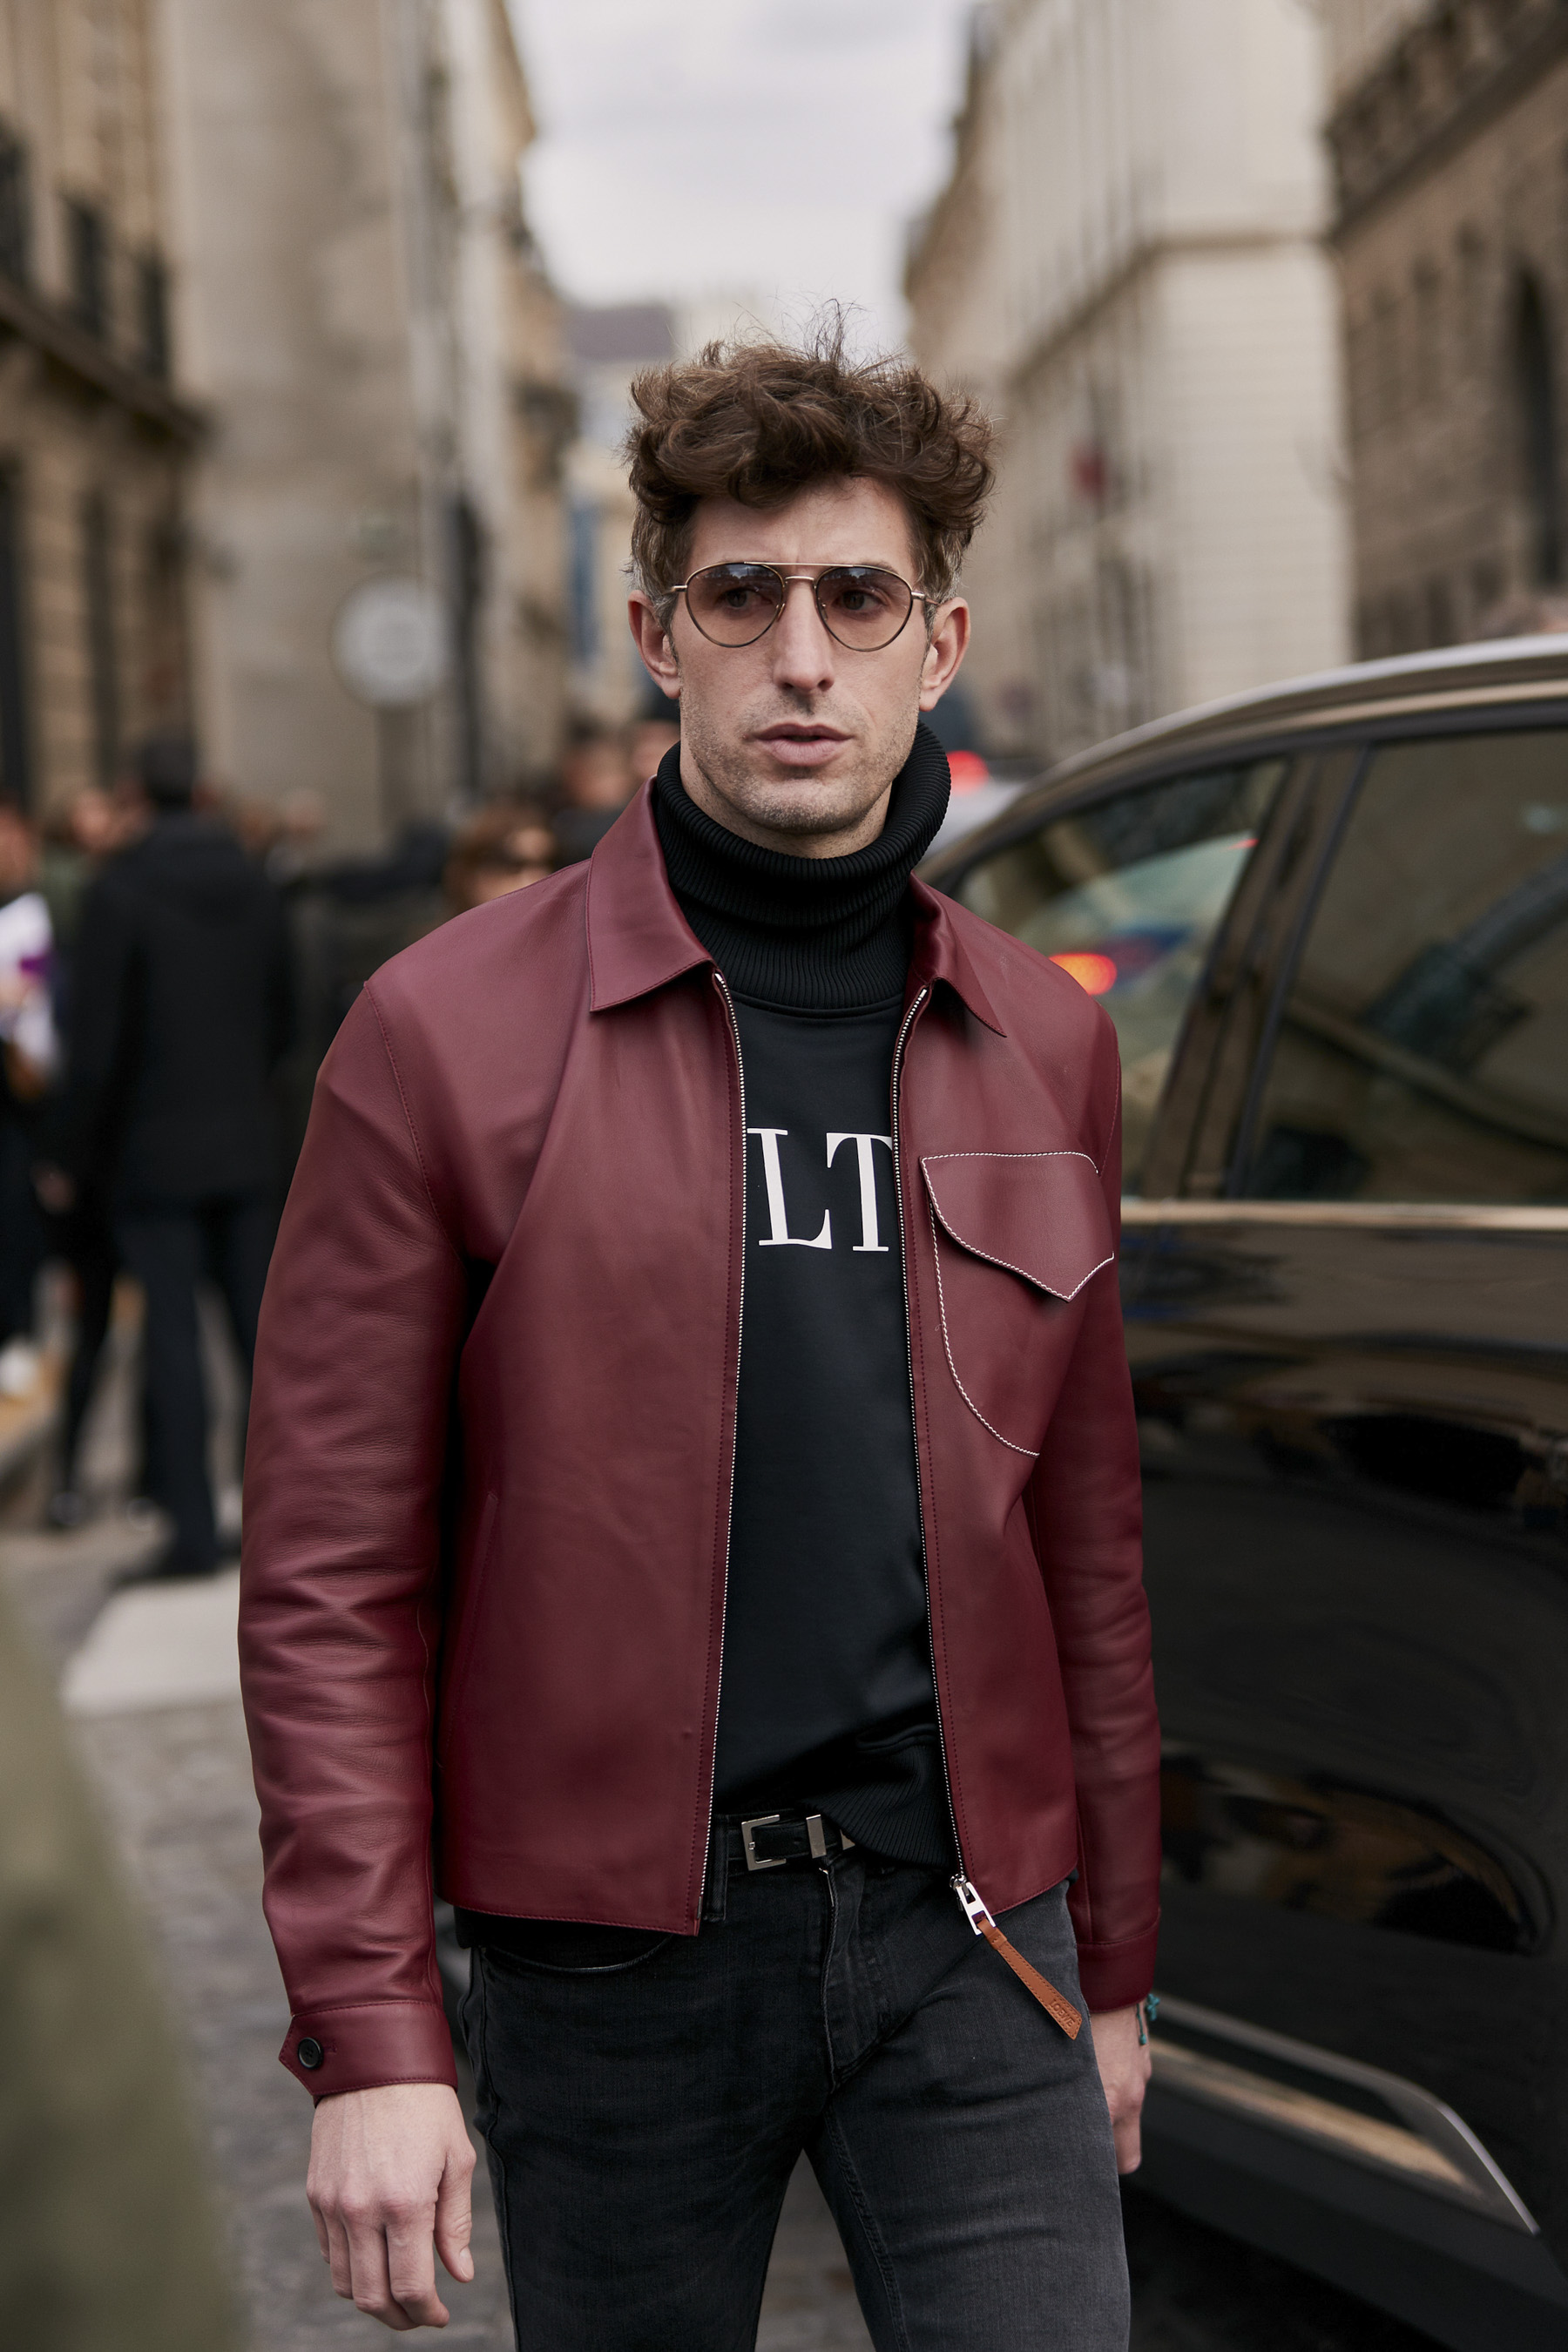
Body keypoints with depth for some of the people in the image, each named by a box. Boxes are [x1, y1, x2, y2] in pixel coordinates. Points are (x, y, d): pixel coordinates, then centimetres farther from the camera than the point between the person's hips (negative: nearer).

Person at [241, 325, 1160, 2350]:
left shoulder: (1041, 1046, 7)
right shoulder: (451, 1034, -5)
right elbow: (330, 1580, -6)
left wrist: (1108, 1961, 15)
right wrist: (370, 2034, -11)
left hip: (967, 1935, 3)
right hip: (614, 1955, -2)